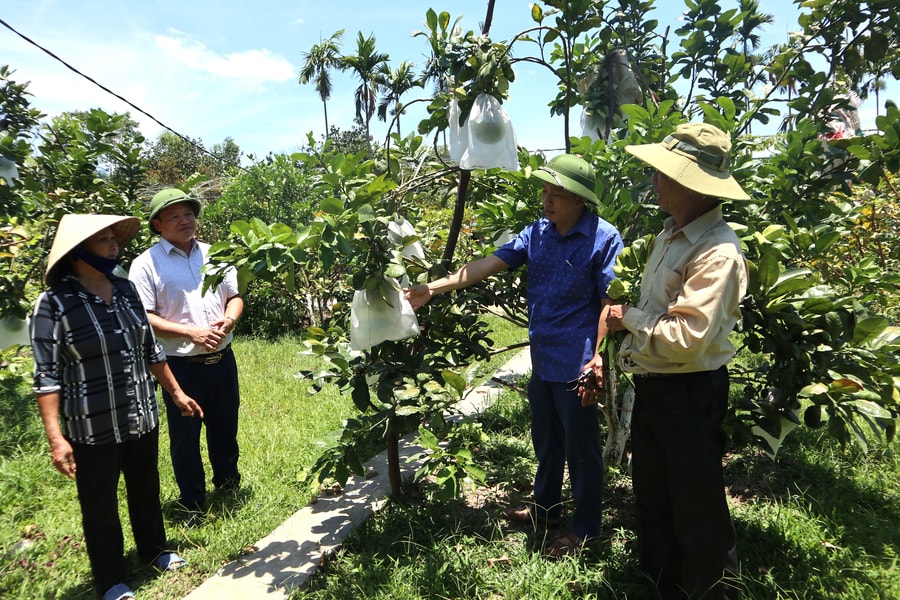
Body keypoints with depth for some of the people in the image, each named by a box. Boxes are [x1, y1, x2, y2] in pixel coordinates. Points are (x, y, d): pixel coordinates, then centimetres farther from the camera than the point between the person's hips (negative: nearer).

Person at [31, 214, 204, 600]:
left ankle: (154, 550, 45)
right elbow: (46, 376, -15)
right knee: (100, 505, 13)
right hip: (93, 428, -5)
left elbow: (151, 350, 11)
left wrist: (176, 393, 15)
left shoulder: (126, 290, 2)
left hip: (142, 418, 5)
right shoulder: (54, 303, -15)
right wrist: (56, 438, -19)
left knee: (146, 489, 22)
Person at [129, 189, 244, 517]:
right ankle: (192, 503, 28)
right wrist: (191, 332, -20)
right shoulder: (147, 263, -7)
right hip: (180, 366, -4)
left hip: (222, 359, 4)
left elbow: (234, 297, 12)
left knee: (225, 426, 19)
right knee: (185, 436, 9)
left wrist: (228, 321, -9)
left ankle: (228, 482, 42)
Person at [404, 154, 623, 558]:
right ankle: (546, 506, 44)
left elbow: (610, 303, -14)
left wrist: (598, 360, -20)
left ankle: (586, 528, 28)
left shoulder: (603, 238, -14)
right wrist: (435, 287, -9)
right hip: (542, 360, 7)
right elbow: (489, 264, -1)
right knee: (545, 440, 23)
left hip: (576, 365, -7)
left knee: (581, 448, 9)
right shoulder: (538, 233, 4)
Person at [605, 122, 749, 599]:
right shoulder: (671, 232, 7)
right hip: (651, 386, 9)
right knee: (652, 497, 22)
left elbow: (686, 338, -30)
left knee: (697, 510, 9)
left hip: (690, 396, -9)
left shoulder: (717, 251, -22)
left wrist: (628, 318, -15)